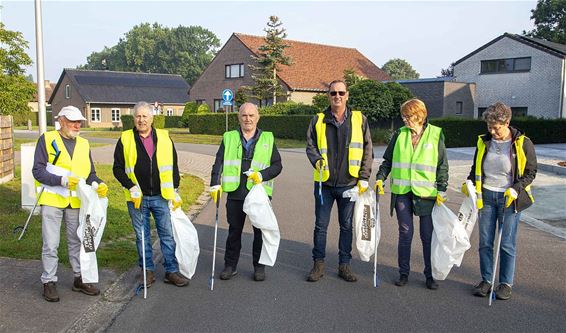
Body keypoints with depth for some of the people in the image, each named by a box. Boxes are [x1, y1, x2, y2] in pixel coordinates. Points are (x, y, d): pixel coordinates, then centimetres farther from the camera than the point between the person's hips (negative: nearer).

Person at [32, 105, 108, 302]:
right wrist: (62, 180, -23)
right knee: (51, 245, 1)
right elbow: (38, 171, -10)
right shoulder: (47, 139, -4)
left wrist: (99, 184, -12)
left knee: (77, 241, 14)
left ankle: (80, 279, 27)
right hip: (52, 200, -4)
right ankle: (49, 282, 15)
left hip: (76, 202, 5)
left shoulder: (83, 144, 10)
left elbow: (89, 174, 9)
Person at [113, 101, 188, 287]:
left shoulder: (164, 138, 6)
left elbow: (173, 166, 10)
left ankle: (172, 271, 14)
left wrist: (175, 191, 5)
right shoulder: (125, 140, 2)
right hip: (137, 197, 0)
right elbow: (118, 168, 3)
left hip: (162, 196, 1)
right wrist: (131, 187, -10)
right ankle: (147, 271, 22)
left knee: (168, 234, 4)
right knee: (142, 236, 9)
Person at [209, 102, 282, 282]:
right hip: (235, 194, 1)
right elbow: (218, 163, 4)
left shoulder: (267, 139, 8)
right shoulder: (229, 138, 9)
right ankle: (230, 266, 24)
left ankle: (259, 266, 22)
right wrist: (215, 184, -8)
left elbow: (277, 165, 6)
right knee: (234, 231, 10)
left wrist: (262, 175, -10)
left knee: (261, 231, 7)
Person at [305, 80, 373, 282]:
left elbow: (367, 150, 5)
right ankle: (318, 264, 18)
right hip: (324, 183, 0)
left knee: (347, 226, 9)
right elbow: (310, 145, 6)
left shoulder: (359, 119, 5)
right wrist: (317, 160, -15)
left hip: (350, 183, 0)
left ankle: (344, 264, 22)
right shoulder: (318, 120, 5)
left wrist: (364, 177, -2)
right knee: (321, 225, 6)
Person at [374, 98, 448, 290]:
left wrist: (441, 190, -3)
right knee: (405, 233, 6)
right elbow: (388, 160, 14)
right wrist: (380, 178, 1)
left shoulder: (435, 135, 1)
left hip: (426, 193, -2)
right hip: (402, 192, 2)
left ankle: (430, 275, 18)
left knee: (428, 235, 4)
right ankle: (404, 274, 18)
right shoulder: (400, 135, 6)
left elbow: (442, 166, 3)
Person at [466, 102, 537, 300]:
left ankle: (506, 283, 16)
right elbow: (476, 168, 16)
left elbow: (530, 172, -1)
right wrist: (470, 183, -3)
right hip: (486, 196, 3)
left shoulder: (522, 143, -6)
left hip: (509, 198, -3)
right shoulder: (484, 142, 4)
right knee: (485, 242, 6)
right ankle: (486, 280, 19)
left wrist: (516, 189, -16)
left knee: (507, 244, 2)